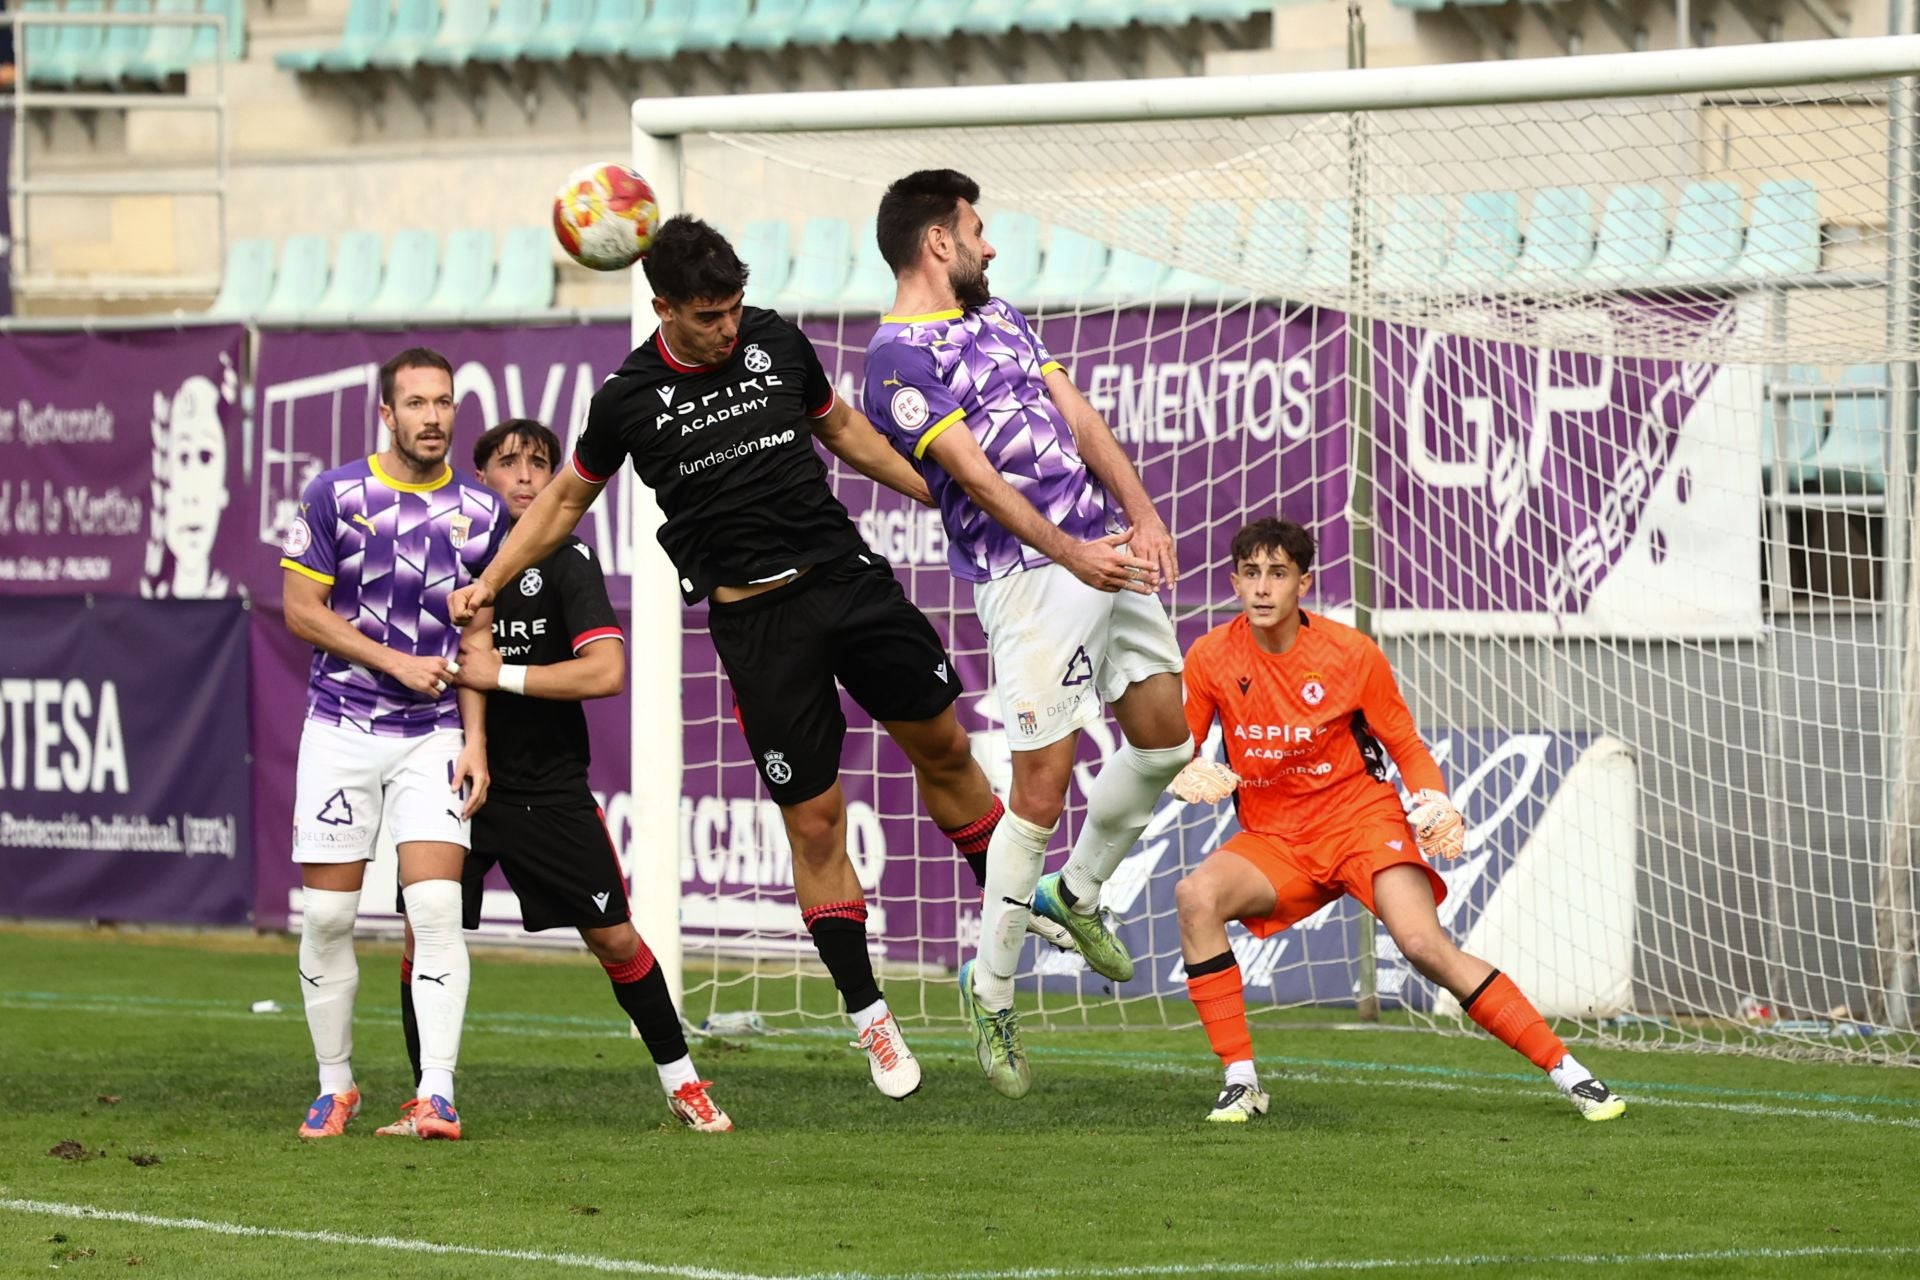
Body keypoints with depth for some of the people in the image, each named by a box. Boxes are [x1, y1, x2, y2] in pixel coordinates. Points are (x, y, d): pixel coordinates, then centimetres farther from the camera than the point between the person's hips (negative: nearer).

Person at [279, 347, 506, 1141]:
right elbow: (301, 610, -2)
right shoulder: (335, 495, -3)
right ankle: (335, 1088, 15)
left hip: (434, 736, 1)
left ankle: (436, 1093, -14)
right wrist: (396, 663, -10)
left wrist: (476, 743, 0)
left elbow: (476, 636, 9)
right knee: (326, 913, 1)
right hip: (341, 731, -1)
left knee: (436, 906, -13)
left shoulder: (479, 511, 4)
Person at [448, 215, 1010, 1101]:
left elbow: (842, 428, 18)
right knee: (814, 819, -2)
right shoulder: (630, 398, -4)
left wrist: (942, 495, 16)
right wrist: (488, 582, 6)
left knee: (943, 746, 8)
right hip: (753, 618, -3)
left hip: (845, 574, 3)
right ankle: (868, 1017, 6)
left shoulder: (775, 341, 1)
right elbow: (568, 497, 11)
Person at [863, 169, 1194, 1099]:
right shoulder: (896, 360, -9)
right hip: (1027, 577, -8)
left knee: (1165, 741, 12)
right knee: (1041, 787, -8)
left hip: (1105, 552, 8)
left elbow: (1077, 418, 11)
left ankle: (1074, 893, 34)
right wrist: (1068, 553, -30)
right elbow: (973, 473, -19)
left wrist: (1141, 515, -3)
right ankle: (989, 987, 5)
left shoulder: (996, 317, 19)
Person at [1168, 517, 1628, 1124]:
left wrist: (1434, 804, -17)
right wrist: (1190, 777, -23)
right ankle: (1240, 1081, -19)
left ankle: (1566, 1070, -14)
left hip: (1361, 818, -2)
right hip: (1272, 840, 2)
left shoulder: (1351, 653, -9)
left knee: (1425, 944, -24)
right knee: (1195, 896, -28)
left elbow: (1406, 745, 2)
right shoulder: (1209, 659, -6)